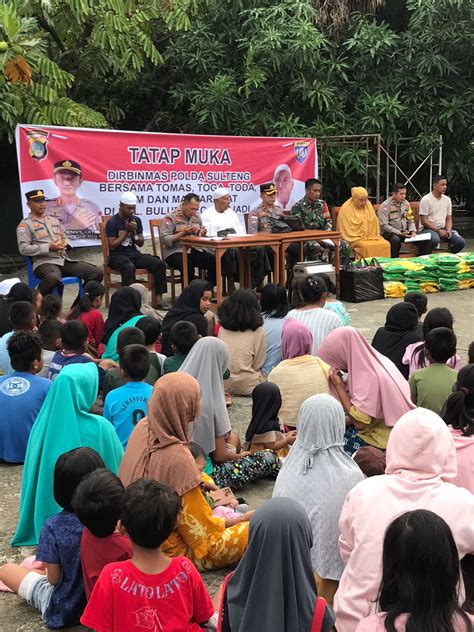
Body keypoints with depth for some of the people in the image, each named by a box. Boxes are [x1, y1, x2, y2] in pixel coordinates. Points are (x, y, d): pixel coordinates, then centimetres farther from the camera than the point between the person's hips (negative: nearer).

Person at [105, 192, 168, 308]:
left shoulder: (136, 220, 10)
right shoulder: (112, 222, -6)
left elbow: (141, 244, 11)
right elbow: (112, 246, -11)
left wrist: (134, 232, -8)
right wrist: (126, 231, -12)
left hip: (134, 254, 5)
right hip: (117, 256, -5)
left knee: (160, 264, -16)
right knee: (129, 267, -40)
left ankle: (158, 299, -15)